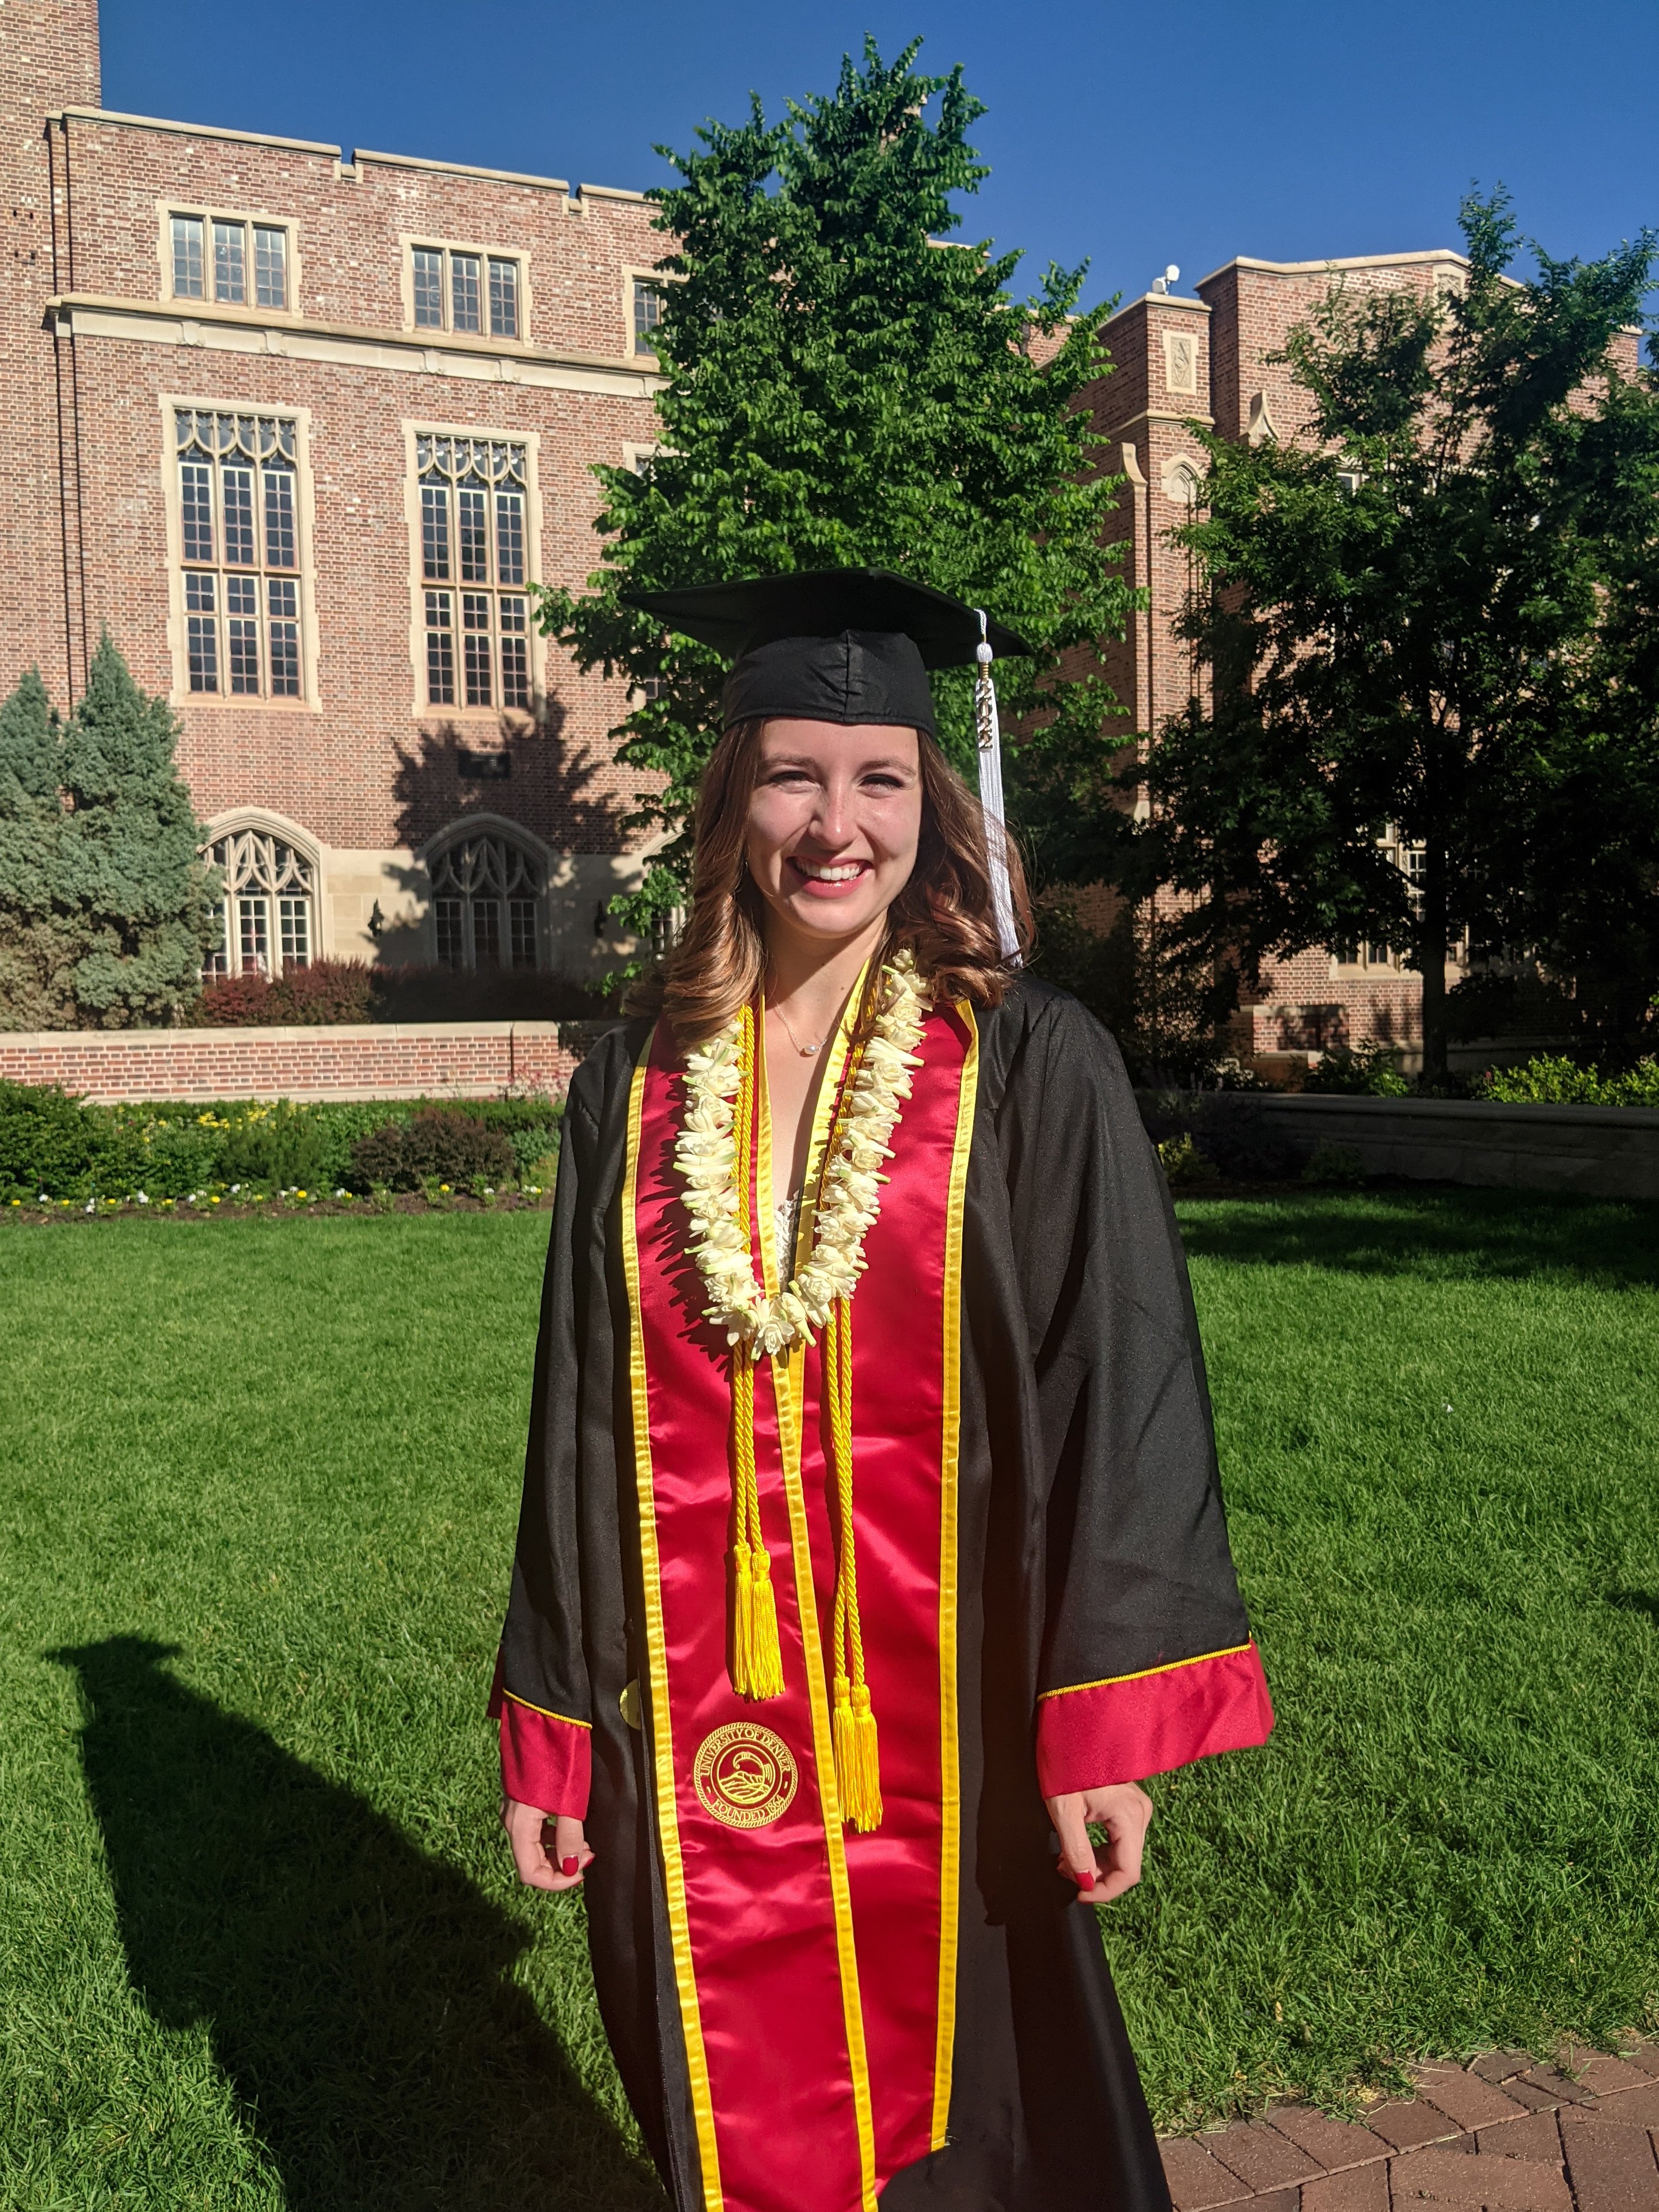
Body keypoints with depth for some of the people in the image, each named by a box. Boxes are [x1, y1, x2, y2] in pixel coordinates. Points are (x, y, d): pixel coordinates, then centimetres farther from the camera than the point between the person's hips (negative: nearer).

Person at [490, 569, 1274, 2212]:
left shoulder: (1028, 1067, -7)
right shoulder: (640, 1088, 1)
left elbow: (1116, 1384, -9)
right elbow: (581, 1416, 5)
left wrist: (1105, 1714, -13)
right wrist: (550, 1731, 6)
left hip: (944, 1729, -2)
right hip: (699, 1741, 3)